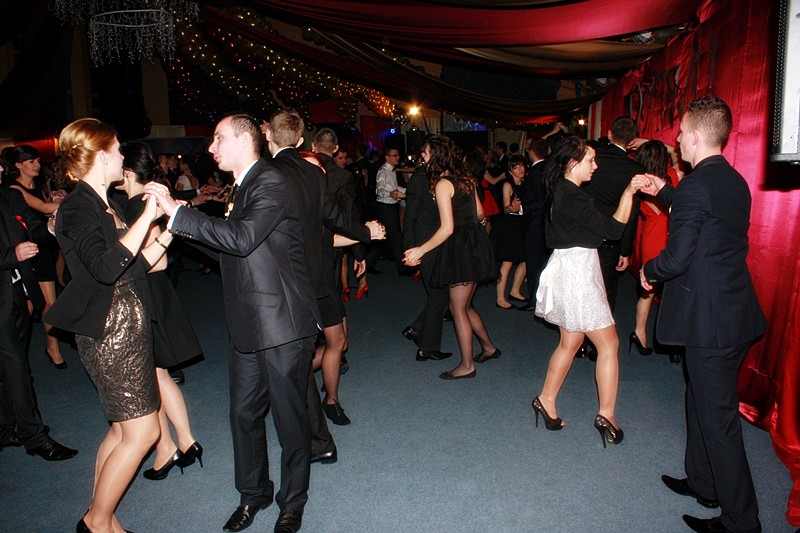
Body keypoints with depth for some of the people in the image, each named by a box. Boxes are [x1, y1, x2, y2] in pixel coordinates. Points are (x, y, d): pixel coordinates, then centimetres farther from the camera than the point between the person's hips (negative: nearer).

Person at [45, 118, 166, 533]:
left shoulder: (105, 206, 14)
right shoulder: (78, 208, -13)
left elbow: (136, 264, 13)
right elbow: (107, 267, -29)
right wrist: (146, 216, -25)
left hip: (128, 325, 9)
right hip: (110, 332, -9)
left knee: (123, 429, 15)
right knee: (141, 432, -3)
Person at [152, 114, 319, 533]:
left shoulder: (270, 183, -13)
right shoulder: (241, 187, 16)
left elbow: (240, 238, -27)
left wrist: (177, 212, -21)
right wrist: (179, 231, 12)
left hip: (283, 325, -9)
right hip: (248, 326, 9)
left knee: (289, 417, 6)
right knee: (244, 413, 16)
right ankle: (252, 494, 36)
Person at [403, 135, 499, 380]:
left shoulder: (442, 184, -15)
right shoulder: (465, 178, 9)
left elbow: (447, 228, -20)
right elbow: (479, 213, 15)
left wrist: (421, 250, -17)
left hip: (460, 248, -9)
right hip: (475, 243, 9)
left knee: (458, 308, 3)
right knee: (464, 306, 21)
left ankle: (467, 365, 14)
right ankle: (488, 347, 33)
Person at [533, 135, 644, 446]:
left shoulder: (561, 191, 12)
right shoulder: (571, 196, -19)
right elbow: (613, 229, -19)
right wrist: (629, 193, -16)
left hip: (571, 270, 10)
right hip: (576, 272, -10)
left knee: (570, 341, 17)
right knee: (609, 343, 0)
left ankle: (546, 401, 25)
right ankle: (606, 416, 7)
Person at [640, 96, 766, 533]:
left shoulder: (694, 187, -20)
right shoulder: (734, 182, 9)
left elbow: (676, 258, -21)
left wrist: (648, 270, -2)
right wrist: (664, 193, 27)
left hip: (710, 320, -10)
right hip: (735, 312, 10)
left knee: (717, 418, 2)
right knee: (703, 402, 23)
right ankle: (702, 482, 40)